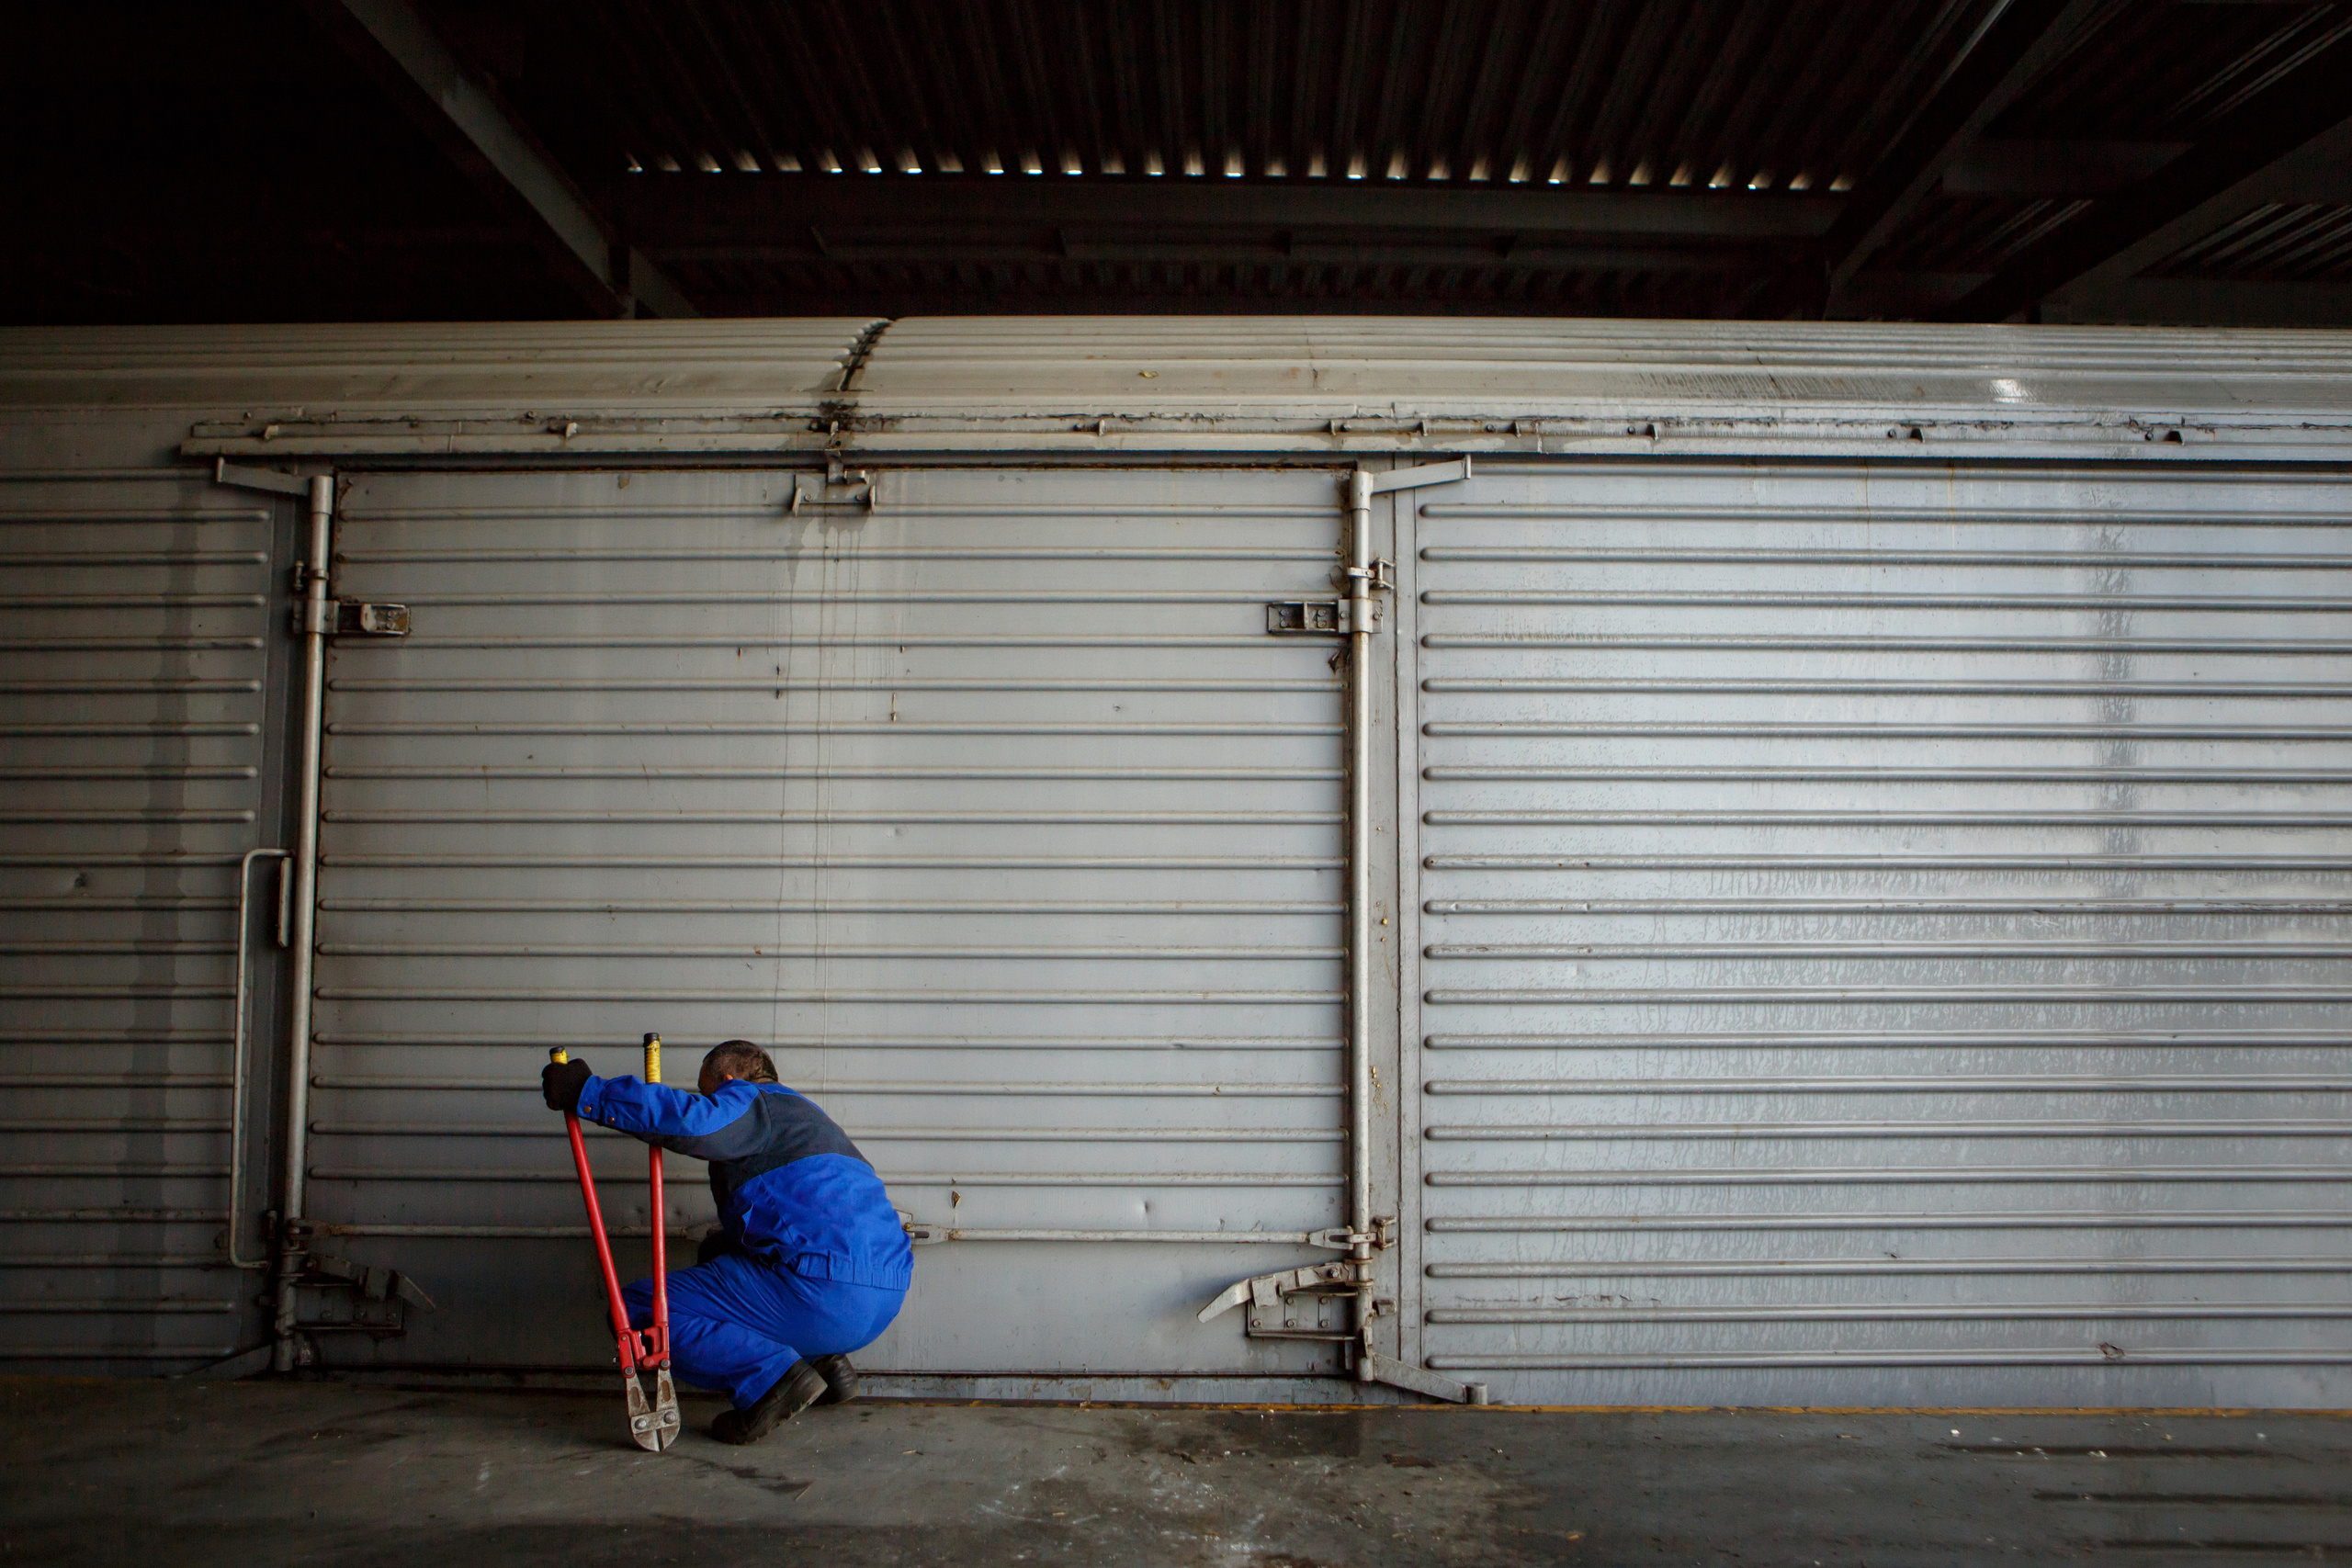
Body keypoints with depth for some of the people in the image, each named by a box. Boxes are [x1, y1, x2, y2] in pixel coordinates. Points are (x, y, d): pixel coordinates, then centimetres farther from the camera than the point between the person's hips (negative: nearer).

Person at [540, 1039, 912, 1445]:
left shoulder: (753, 1103, 4)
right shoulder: (803, 1115, 33)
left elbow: (694, 1121, -20)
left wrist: (587, 1093, -14)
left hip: (821, 1291, -9)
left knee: (640, 1309, 0)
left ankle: (773, 1375, -15)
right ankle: (824, 1360, 16)